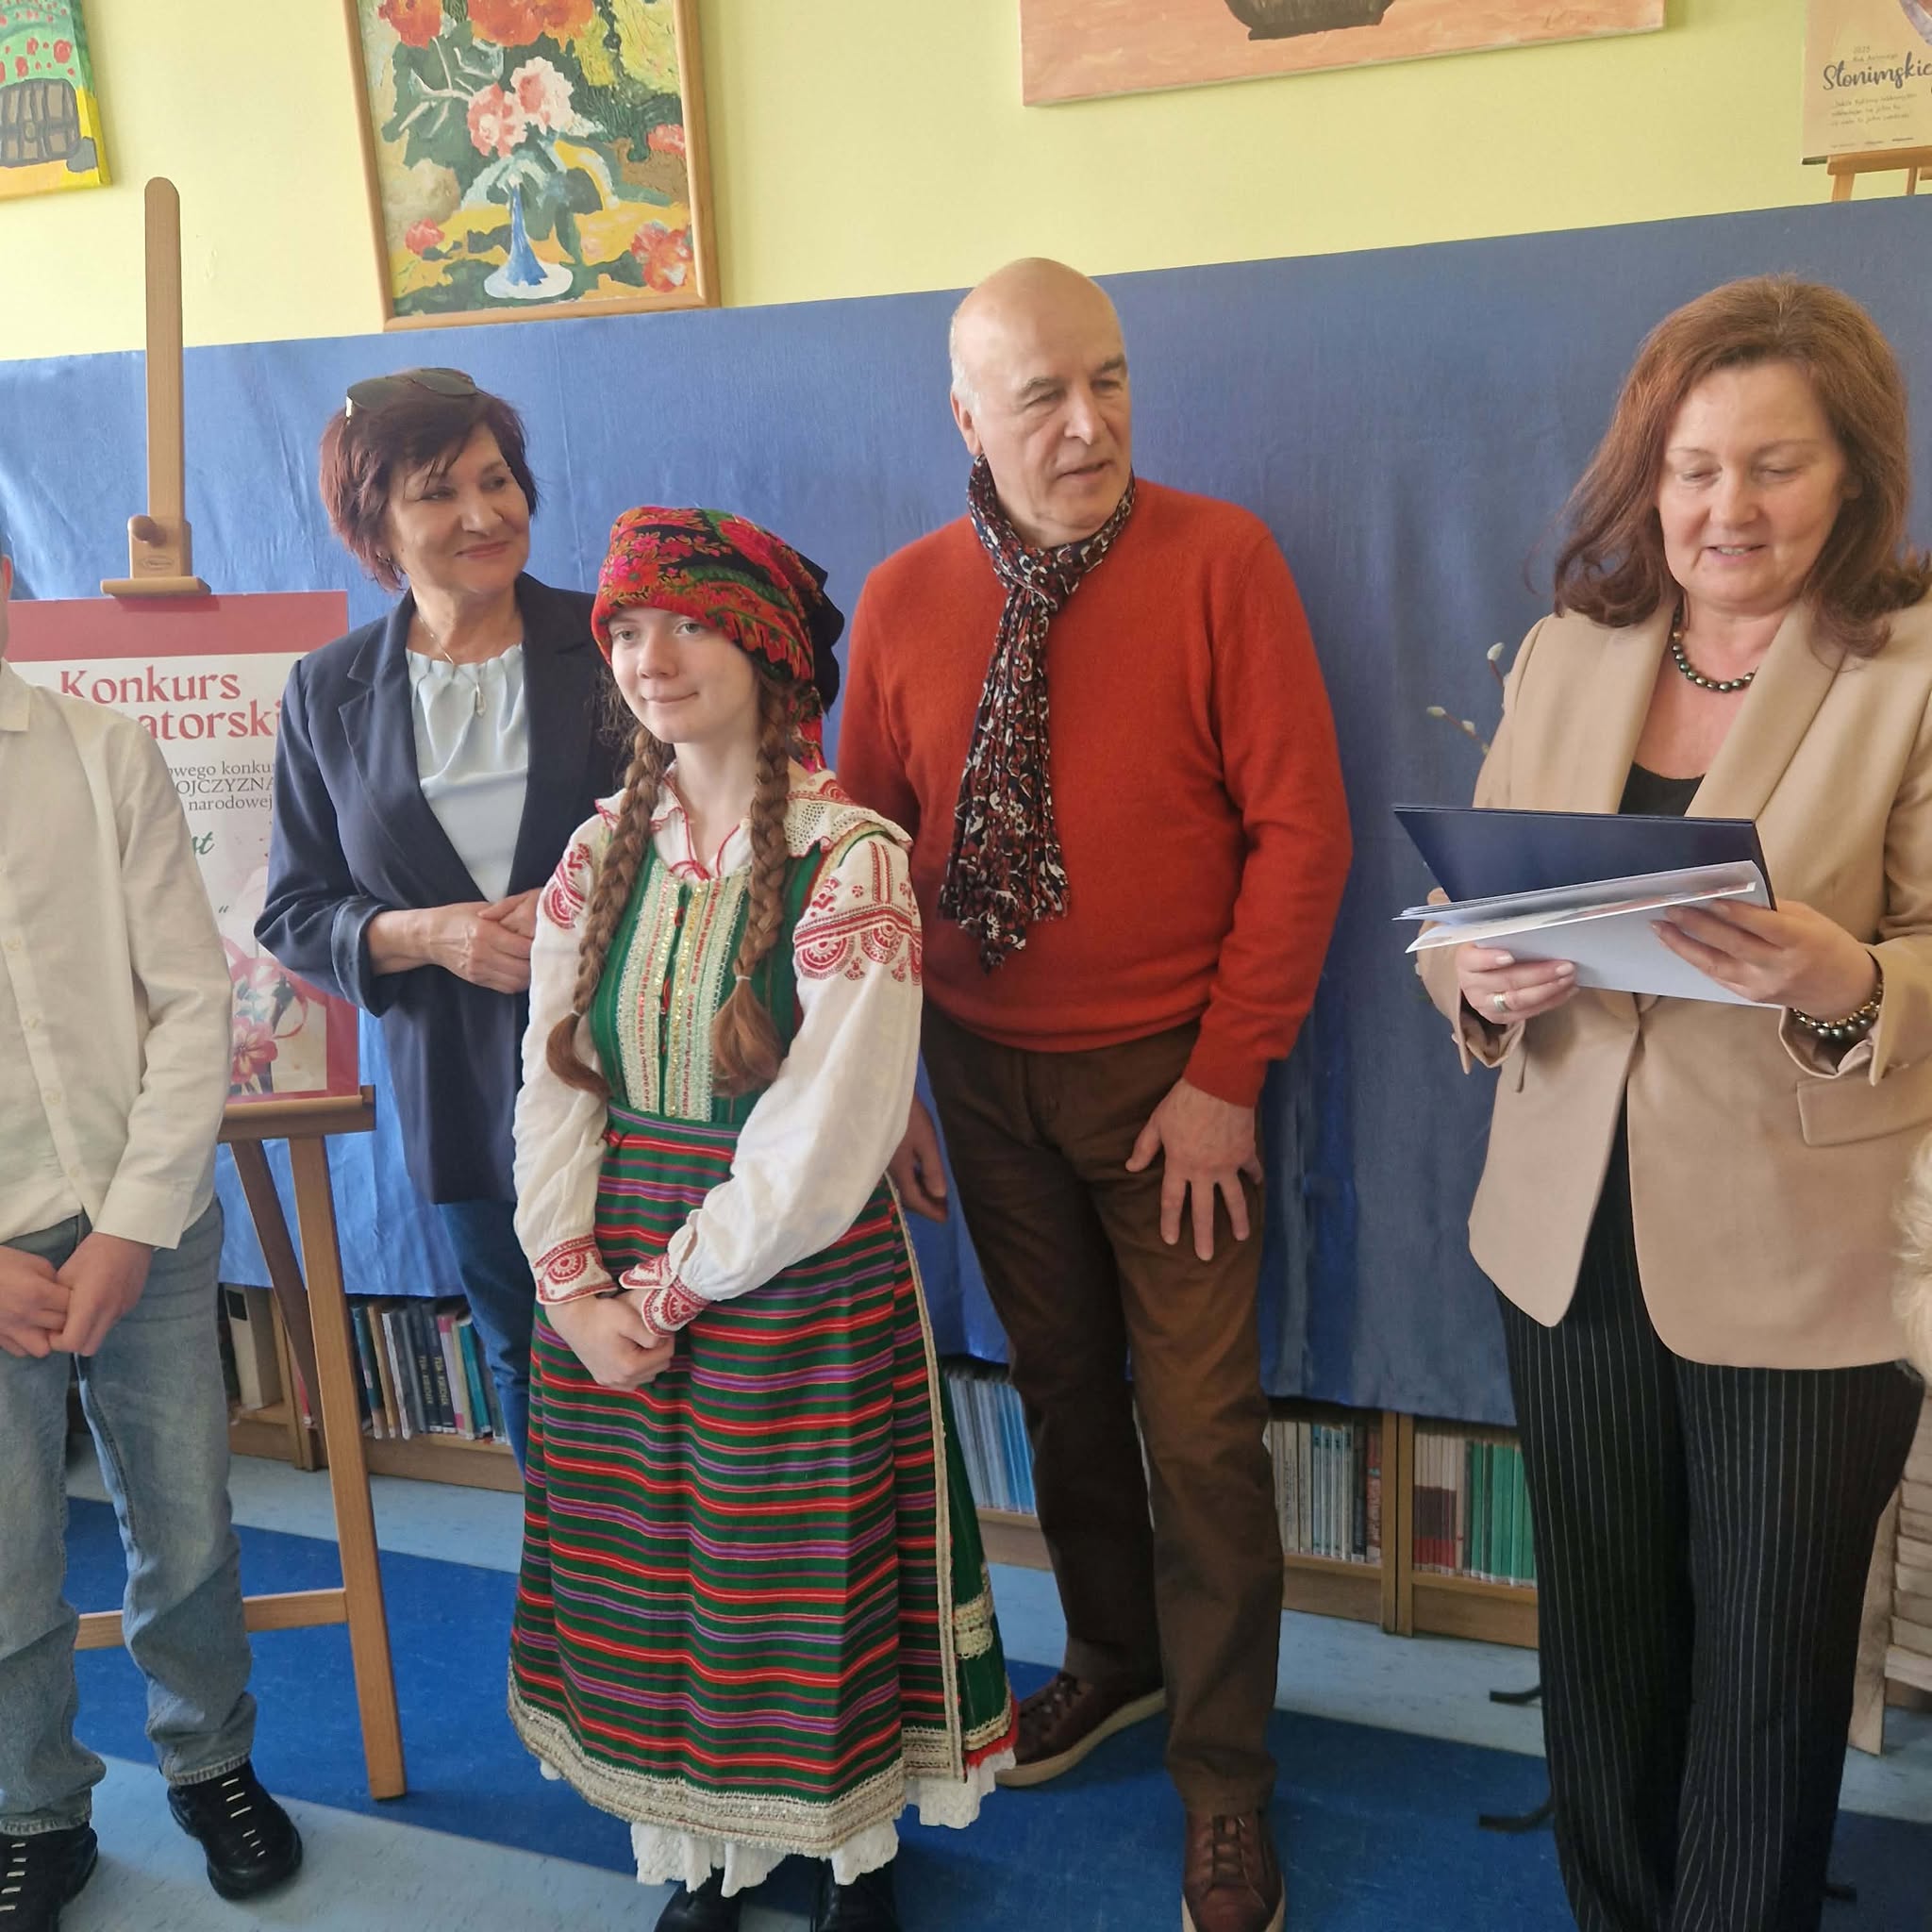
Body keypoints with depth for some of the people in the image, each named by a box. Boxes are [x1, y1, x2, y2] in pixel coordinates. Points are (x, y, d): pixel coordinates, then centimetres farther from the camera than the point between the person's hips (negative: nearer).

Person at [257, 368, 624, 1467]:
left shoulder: (611, 645, -4)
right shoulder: (329, 694, 4)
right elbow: (293, 914, 6)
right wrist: (421, 934, -13)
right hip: (466, 1097, 3)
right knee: (527, 1364, 18)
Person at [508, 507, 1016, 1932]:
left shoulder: (851, 857, -12)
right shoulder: (603, 852, 5)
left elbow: (825, 1142, -17)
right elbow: (555, 1087, 4)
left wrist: (674, 1286, -12)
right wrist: (574, 1282, -6)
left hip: (800, 1283, -5)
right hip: (613, 1296, 5)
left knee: (811, 1586, 9)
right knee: (650, 1589, 15)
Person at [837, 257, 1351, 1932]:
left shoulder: (1219, 559, -10)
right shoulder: (904, 599, 0)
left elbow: (1302, 827, -12)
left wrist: (1226, 1074, -13)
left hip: (1171, 1072, -3)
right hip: (985, 1072, 4)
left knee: (1201, 1430, 3)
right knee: (1062, 1389, 19)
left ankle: (1224, 1777, 25)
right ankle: (1115, 1655, 44)